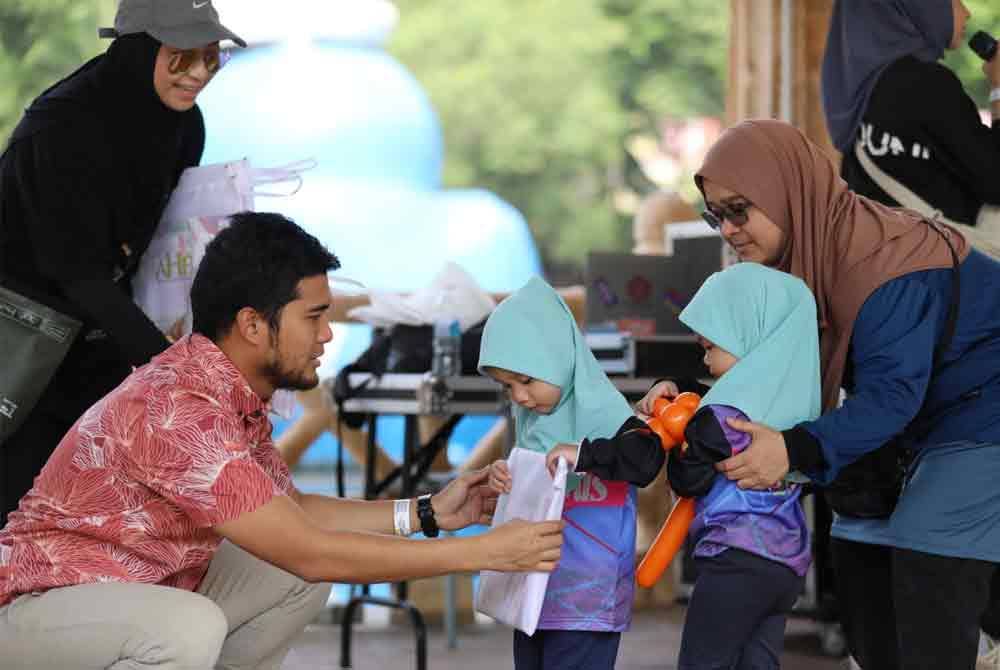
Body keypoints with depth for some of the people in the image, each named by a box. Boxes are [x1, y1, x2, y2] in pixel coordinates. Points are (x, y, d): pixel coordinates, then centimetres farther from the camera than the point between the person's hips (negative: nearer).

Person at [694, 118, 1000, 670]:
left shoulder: (880, 261, -31)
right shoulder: (798, 257, -2)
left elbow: (891, 391, -36)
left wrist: (798, 448, -49)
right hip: (923, 429, 10)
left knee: (930, 564, -18)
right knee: (859, 554, 8)